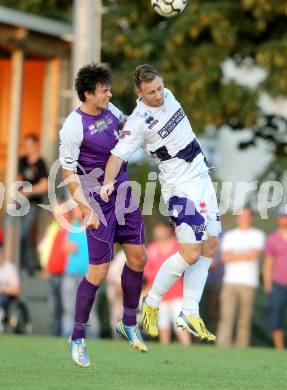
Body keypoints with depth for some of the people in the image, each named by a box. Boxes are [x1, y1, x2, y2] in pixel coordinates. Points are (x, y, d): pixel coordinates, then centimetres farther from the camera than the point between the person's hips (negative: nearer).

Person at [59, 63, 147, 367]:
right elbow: (68, 173, -15)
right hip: (98, 201, -7)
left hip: (123, 193, 7)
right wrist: (86, 209, -22)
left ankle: (129, 324, 25)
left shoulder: (110, 111, 4)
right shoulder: (73, 127, -18)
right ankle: (78, 337, 7)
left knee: (138, 257, 7)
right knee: (99, 270, -7)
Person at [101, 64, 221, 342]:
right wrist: (108, 182, -39)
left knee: (209, 247, 6)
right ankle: (151, 304, 6)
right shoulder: (139, 121, -20)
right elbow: (118, 154, -24)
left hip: (202, 177, 8)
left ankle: (190, 314, 10)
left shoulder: (168, 96, 2)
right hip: (180, 187, -8)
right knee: (190, 254, -14)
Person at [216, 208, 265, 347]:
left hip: (248, 283, -2)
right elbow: (225, 257, 3)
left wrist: (235, 255, -1)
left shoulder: (257, 235, 10)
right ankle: (222, 349, -15)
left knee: (245, 319, -5)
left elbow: (255, 254, -7)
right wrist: (246, 255, -3)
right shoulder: (229, 235, 17)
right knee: (226, 317, -9)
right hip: (230, 282, 2)